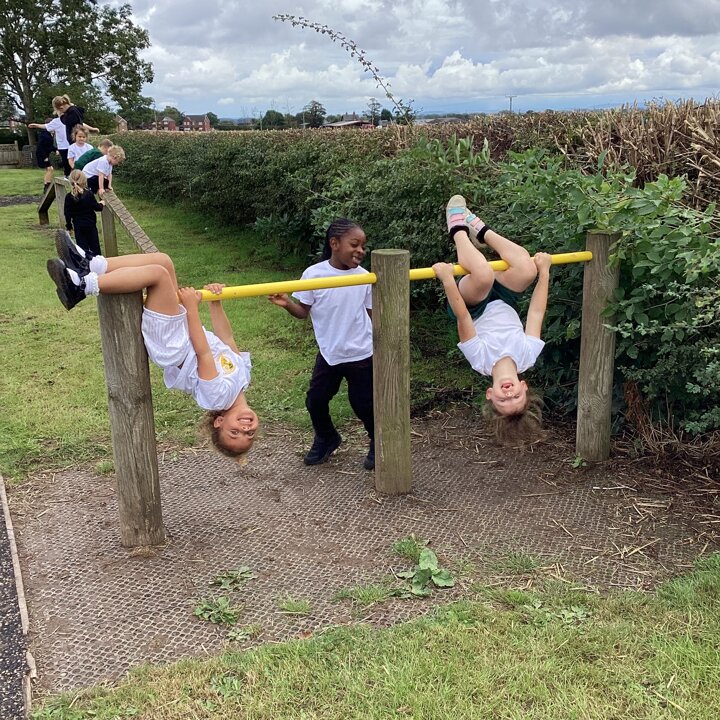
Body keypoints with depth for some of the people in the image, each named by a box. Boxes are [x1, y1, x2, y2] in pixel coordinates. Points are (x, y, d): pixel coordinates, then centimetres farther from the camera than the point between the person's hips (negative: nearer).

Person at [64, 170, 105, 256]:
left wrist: (69, 226, 7)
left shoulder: (69, 197, -7)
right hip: (90, 224, 0)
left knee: (82, 246, 3)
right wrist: (101, 204, 19)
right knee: (94, 246, 10)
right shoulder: (89, 194, -10)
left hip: (78, 226, 0)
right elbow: (96, 207, -4)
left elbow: (67, 213, -4)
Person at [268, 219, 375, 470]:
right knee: (315, 400, 9)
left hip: (361, 354, -1)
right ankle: (326, 439, 37)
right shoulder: (314, 274, -10)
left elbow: (372, 314, 2)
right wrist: (287, 303, -21)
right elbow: (304, 311, -5)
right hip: (329, 353, 1)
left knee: (364, 403, 5)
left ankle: (378, 444, 31)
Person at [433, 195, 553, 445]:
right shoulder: (527, 355, -27)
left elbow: (462, 317, -37)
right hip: (503, 305, 2)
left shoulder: (481, 359, -33)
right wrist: (544, 271, -14)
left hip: (477, 308, -2)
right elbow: (537, 312, -20)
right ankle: (481, 231, 3)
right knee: (527, 268, -28)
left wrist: (448, 280, -37)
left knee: (483, 274, -35)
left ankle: (459, 229, -4)